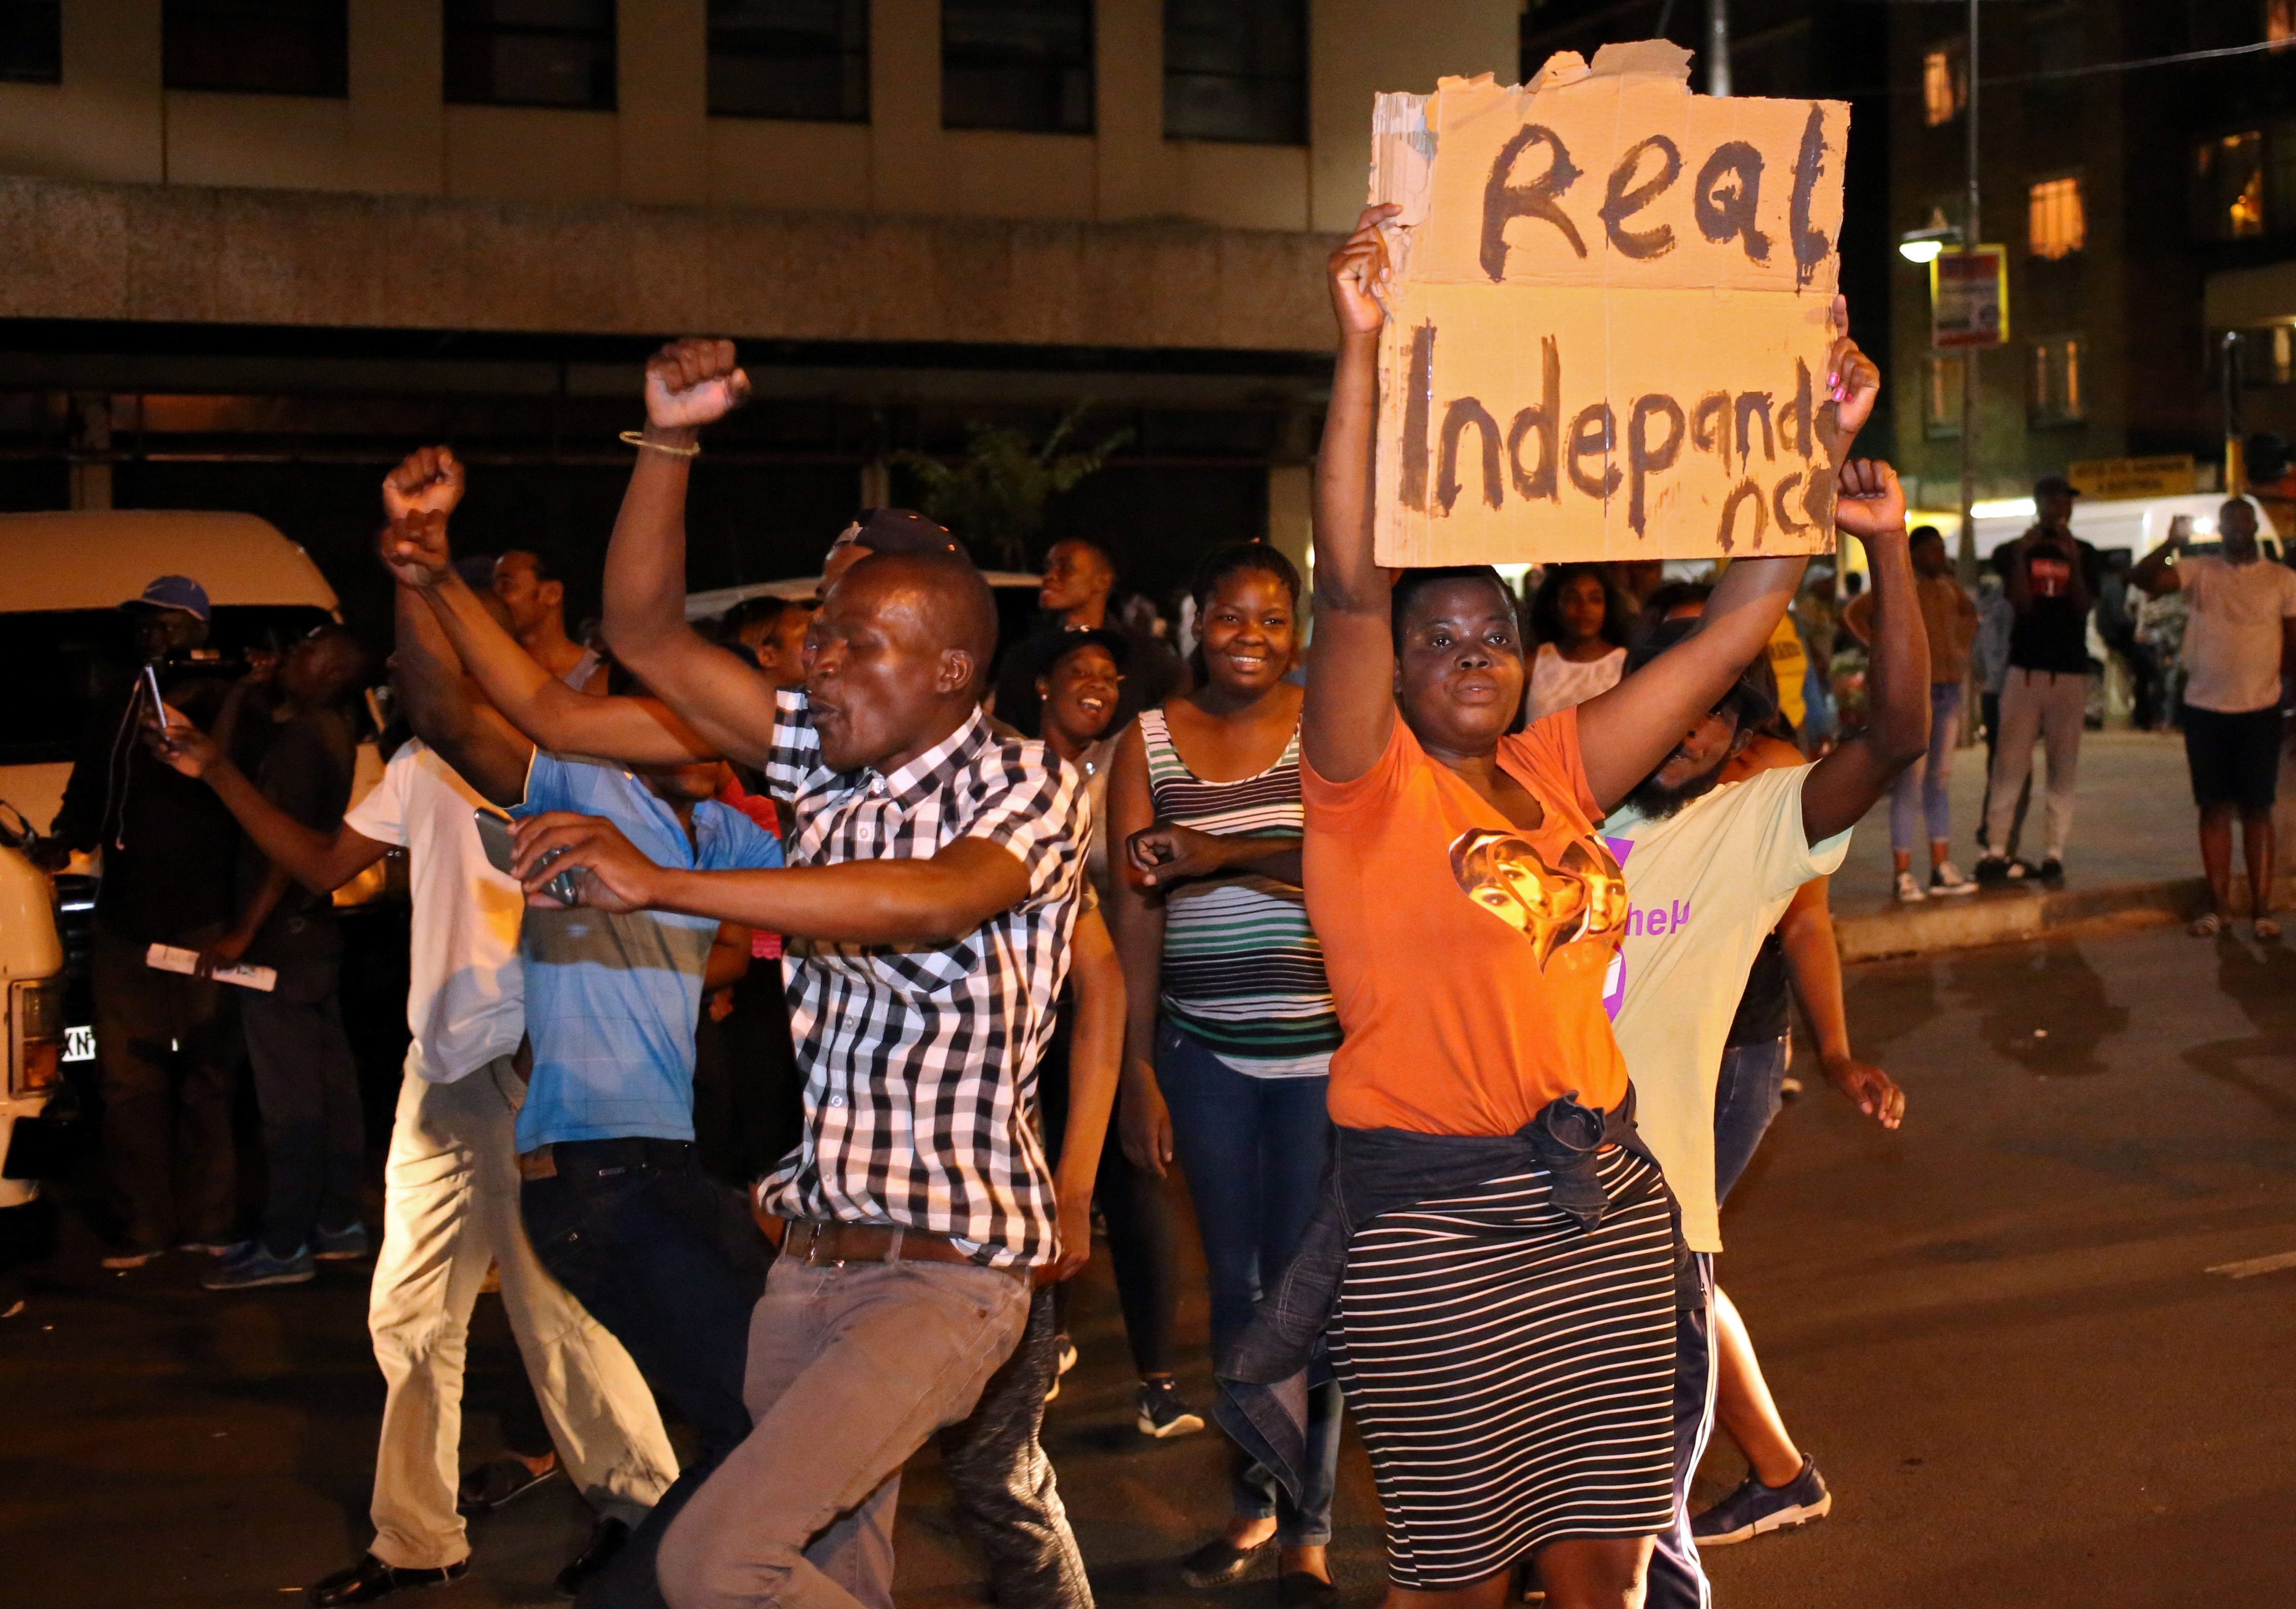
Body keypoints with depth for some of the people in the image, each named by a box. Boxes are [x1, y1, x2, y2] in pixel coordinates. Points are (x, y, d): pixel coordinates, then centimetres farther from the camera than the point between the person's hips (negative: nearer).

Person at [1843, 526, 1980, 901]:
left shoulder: (1949, 587, 14)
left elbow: (1968, 613, 35)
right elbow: (1853, 614, -15)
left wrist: (1962, 646, 19)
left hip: (1949, 689, 7)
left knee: (1940, 779, 11)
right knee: (1910, 782, -8)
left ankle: (1942, 870, 17)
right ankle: (1904, 875, -5)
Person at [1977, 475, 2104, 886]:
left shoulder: (2084, 555, 10)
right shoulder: (2014, 552, 7)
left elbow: (2083, 607, -3)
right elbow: (2020, 603, -6)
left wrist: (2072, 559, -14)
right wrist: (2021, 555, -14)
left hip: (2070, 671, 1)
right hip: (2025, 667, -1)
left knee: (2063, 767, 0)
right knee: (2009, 762, -7)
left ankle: (2054, 853, 3)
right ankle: (1996, 850, -6)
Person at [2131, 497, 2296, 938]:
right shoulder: (2199, 571, 4)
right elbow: (2143, 578, -9)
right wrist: (2174, 544, -19)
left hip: (2260, 710, -1)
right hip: (2204, 708, 1)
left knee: (2257, 809, 2)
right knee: (2214, 808, 5)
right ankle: (2219, 906, 11)